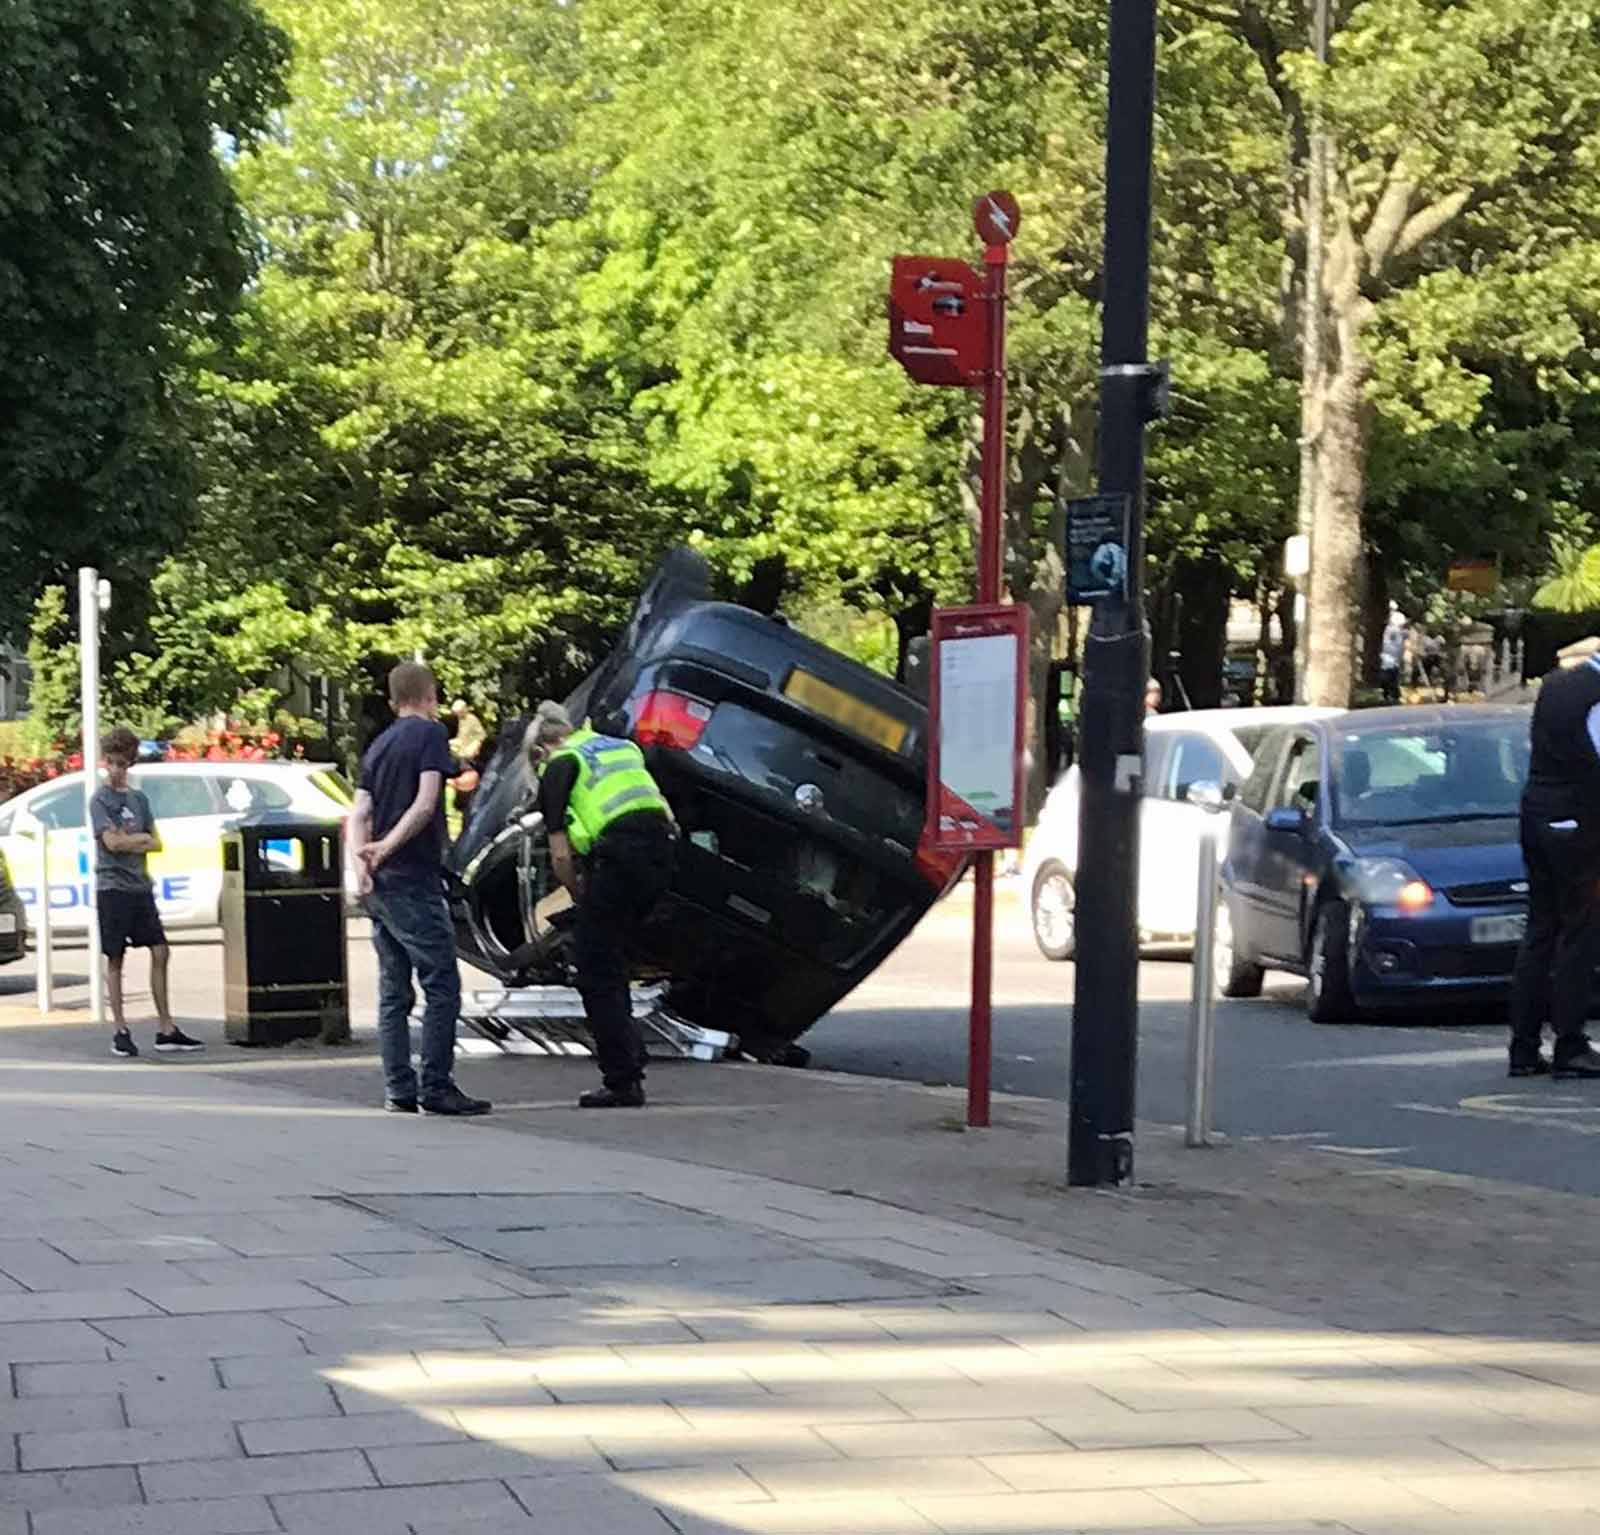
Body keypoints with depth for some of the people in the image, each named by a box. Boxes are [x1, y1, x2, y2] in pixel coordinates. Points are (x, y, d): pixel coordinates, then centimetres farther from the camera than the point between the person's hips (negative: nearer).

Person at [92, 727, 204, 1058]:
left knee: (160, 952, 0)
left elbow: (156, 844, 9)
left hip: (140, 886, 6)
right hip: (113, 886, -6)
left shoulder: (138, 799, 14)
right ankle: (120, 1032, 4)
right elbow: (112, 842, -14)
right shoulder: (100, 800, -3)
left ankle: (166, 1030, 3)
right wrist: (141, 837, 0)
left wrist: (129, 843, -8)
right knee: (115, 959, -1)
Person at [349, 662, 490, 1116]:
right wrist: (387, 848, -16)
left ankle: (399, 1090, 9)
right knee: (442, 985, -4)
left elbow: (359, 814, 7)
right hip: (414, 881, -8)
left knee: (394, 992, 9)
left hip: (380, 886, 8)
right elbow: (426, 804, -15)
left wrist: (361, 861, -7)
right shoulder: (430, 733, -3)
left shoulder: (378, 746, 18)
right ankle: (436, 1087, -7)